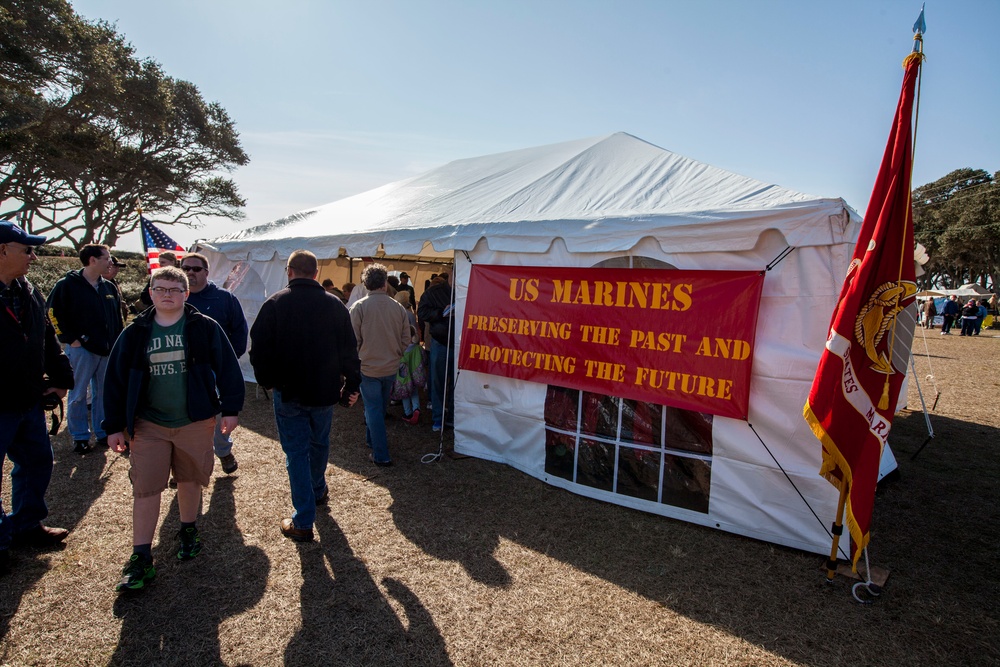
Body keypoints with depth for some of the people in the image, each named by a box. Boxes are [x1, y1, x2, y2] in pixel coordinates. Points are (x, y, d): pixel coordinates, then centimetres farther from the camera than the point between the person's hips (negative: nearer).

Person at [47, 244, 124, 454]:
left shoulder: (109, 287, 10)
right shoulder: (67, 284, -6)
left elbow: (117, 317, 16)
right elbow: (53, 312, -8)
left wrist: (117, 343, 10)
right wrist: (70, 339, -11)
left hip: (107, 350, 5)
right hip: (82, 349, -5)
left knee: (104, 393, 11)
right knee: (78, 396, 4)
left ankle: (102, 433, 22)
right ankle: (80, 437, 16)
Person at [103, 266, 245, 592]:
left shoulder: (205, 328, -5)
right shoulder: (135, 333, 2)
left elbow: (227, 367, -5)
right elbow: (116, 379, 5)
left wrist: (231, 408, -9)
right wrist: (115, 426, 3)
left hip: (196, 421, -1)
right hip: (148, 425, 1)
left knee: (190, 480, 14)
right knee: (144, 489, 1)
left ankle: (188, 531, 37)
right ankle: (141, 558, 11)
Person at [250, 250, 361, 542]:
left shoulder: (275, 304, -9)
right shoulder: (335, 305, -2)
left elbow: (259, 349, -6)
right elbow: (349, 351, 0)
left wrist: (267, 381, 9)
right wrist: (351, 385, 8)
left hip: (287, 391, -2)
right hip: (324, 391, 3)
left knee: (296, 452, 4)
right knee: (320, 443, 24)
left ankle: (303, 522, 7)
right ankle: (318, 490, 46)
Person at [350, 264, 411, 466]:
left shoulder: (359, 307, -14)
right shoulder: (398, 308, -5)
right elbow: (406, 340, 0)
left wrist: (358, 358, 8)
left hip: (368, 367, -4)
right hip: (391, 367, 4)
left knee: (373, 409, 4)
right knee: (380, 407, 22)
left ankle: (381, 455, 6)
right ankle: (372, 439, 42)